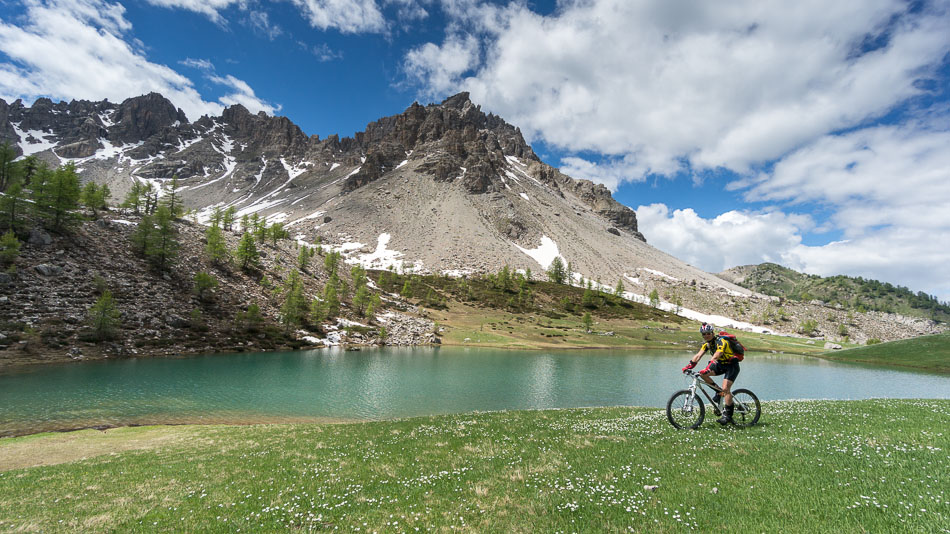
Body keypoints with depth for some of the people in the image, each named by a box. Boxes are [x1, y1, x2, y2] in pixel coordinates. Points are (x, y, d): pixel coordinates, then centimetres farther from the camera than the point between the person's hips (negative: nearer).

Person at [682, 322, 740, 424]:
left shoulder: (721, 341, -25)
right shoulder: (707, 344, -1)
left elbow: (715, 357, -39)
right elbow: (698, 355, -9)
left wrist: (707, 369, -51)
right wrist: (688, 366, -22)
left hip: (732, 365, -7)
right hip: (721, 364, 7)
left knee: (725, 388, -19)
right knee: (702, 374, -13)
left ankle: (728, 415, -9)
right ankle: (719, 392, 6)